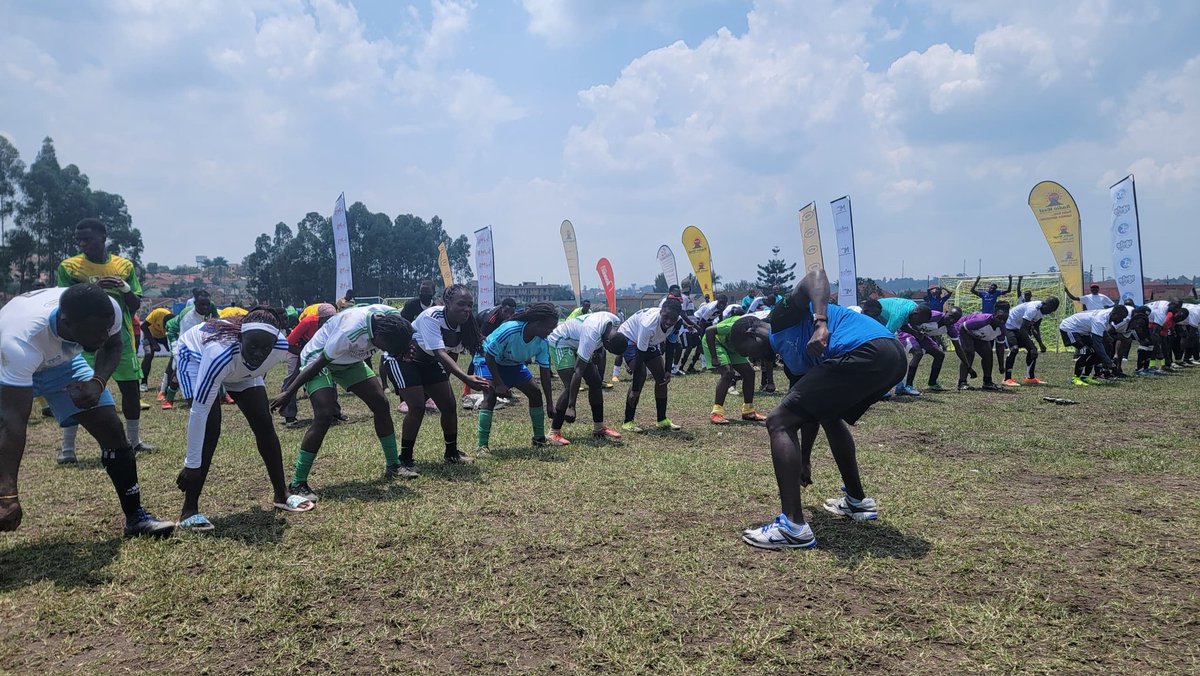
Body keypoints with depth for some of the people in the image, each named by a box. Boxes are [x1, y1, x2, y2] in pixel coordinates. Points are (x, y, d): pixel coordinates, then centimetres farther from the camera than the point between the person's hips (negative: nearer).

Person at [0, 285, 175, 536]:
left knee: (112, 431, -4)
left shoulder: (109, 311, -34)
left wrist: (98, 382, -28)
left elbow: (113, 346, -8)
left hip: (61, 360, 3)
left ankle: (135, 517, 8)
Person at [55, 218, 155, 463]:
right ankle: (67, 448, 2)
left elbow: (135, 306, 9)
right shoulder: (69, 267, 0)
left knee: (132, 388, 6)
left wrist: (125, 289, -12)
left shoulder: (125, 266, 6)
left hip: (121, 339, 3)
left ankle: (134, 440, 21)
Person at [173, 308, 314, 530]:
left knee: (264, 424, -4)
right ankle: (189, 511, -9)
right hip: (195, 356, -4)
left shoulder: (280, 346, -32)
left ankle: (282, 495, 10)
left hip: (240, 367, 5)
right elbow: (199, 411, -40)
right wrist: (192, 465, -36)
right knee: (210, 429, -19)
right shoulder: (220, 353, -46)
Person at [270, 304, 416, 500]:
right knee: (324, 416, -22)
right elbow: (320, 362, -27)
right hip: (319, 359, -7)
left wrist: (406, 349, -12)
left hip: (350, 359, 7)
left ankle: (393, 466, 16)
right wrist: (289, 392, -21)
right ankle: (297, 484, -13)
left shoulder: (392, 316, -21)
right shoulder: (351, 330, -39)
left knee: (381, 404, 2)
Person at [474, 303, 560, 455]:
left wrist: (550, 405, -10)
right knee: (490, 397, -26)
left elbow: (545, 374, -12)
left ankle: (540, 438, 18)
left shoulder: (542, 343, -21)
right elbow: (489, 356, -27)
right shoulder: (508, 330, -39)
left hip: (514, 364, 6)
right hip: (488, 360, -6)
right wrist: (499, 384, -30)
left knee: (536, 394, 1)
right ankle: (482, 446, -21)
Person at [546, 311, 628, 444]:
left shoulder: (616, 323, -17)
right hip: (560, 342, -8)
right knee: (570, 387, -20)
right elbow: (578, 371, -37)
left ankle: (598, 427, 16)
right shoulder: (592, 335, -39)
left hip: (577, 342, 9)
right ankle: (554, 433, -13)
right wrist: (571, 407, -37)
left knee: (596, 383, 5)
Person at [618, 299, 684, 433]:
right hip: (630, 337, -7)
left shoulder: (677, 323, -23)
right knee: (641, 375, -23)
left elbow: (670, 345, -2)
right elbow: (639, 358, -38)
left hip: (650, 341, 7)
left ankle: (662, 420, 12)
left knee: (661, 377, 1)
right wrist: (635, 390, -35)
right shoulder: (649, 325, -42)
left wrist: (668, 371, -8)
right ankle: (628, 422, -14)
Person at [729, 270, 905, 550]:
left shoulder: (781, 315, 12)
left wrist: (820, 324, -21)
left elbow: (816, 275, -6)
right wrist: (804, 461, 44)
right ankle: (858, 501, 42)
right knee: (830, 415, 36)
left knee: (778, 422, -5)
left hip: (865, 350, -10)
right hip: (893, 357, 11)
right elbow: (811, 411, 37)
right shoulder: (791, 358, 32)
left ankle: (793, 527, -9)